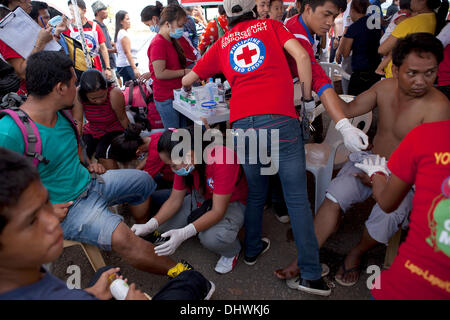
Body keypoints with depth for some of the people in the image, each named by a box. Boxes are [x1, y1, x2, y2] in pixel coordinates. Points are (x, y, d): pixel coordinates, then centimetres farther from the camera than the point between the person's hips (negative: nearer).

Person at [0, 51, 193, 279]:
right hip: (67, 206, -9)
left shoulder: (60, 114, 0)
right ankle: (175, 271, -8)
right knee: (121, 237, -28)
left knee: (143, 180, 16)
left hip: (88, 182, 9)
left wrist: (87, 165, 7)